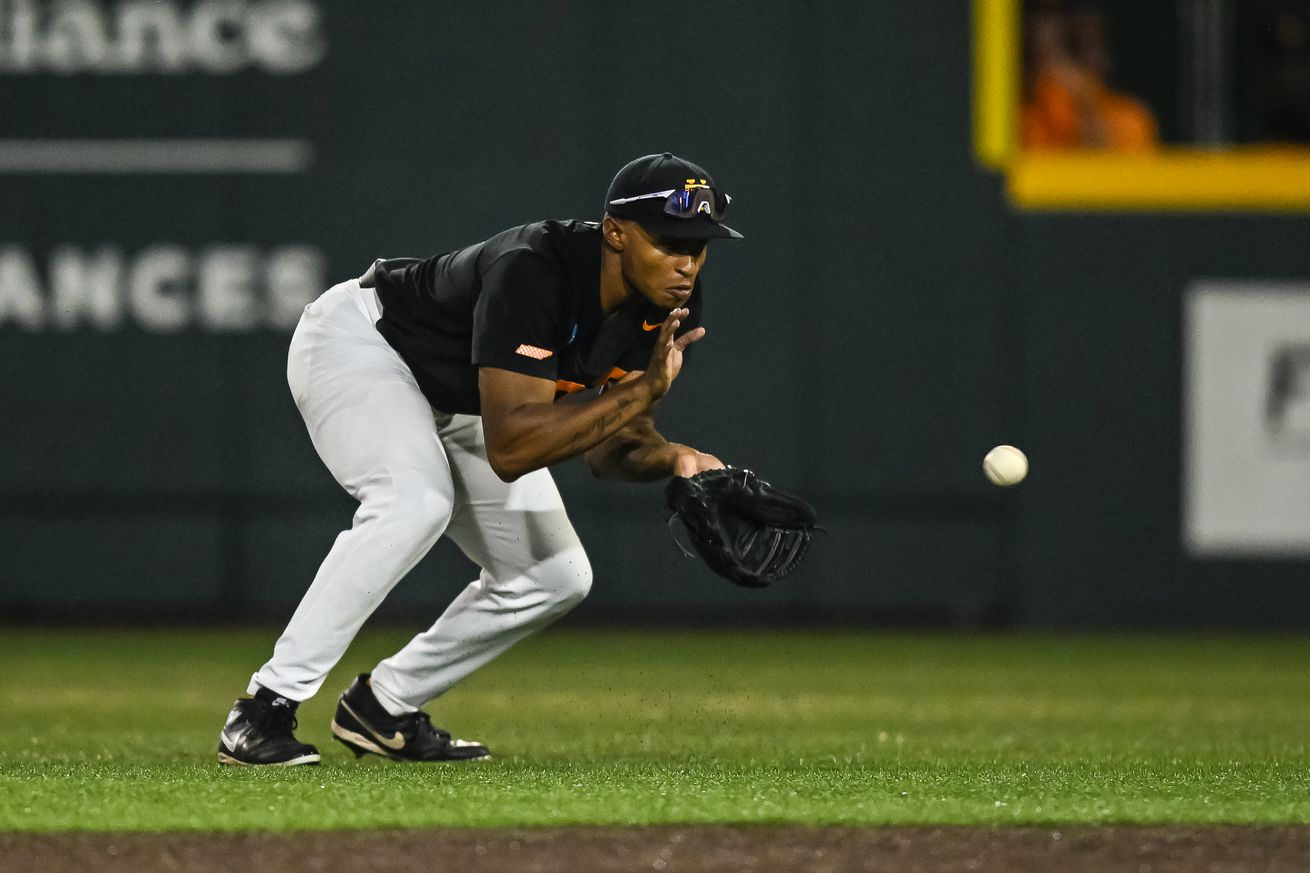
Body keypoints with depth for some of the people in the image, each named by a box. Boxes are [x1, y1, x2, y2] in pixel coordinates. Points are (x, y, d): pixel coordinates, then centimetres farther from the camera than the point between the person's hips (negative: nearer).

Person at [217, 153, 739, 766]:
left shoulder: (670, 304, -15)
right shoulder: (532, 271, -38)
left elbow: (607, 447, -6)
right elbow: (508, 449, -44)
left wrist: (670, 459, -28)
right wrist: (643, 389, -46)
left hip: (457, 408, 8)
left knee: (556, 577, 1)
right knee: (416, 503, -35)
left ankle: (381, 707, 16)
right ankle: (264, 710, -30)